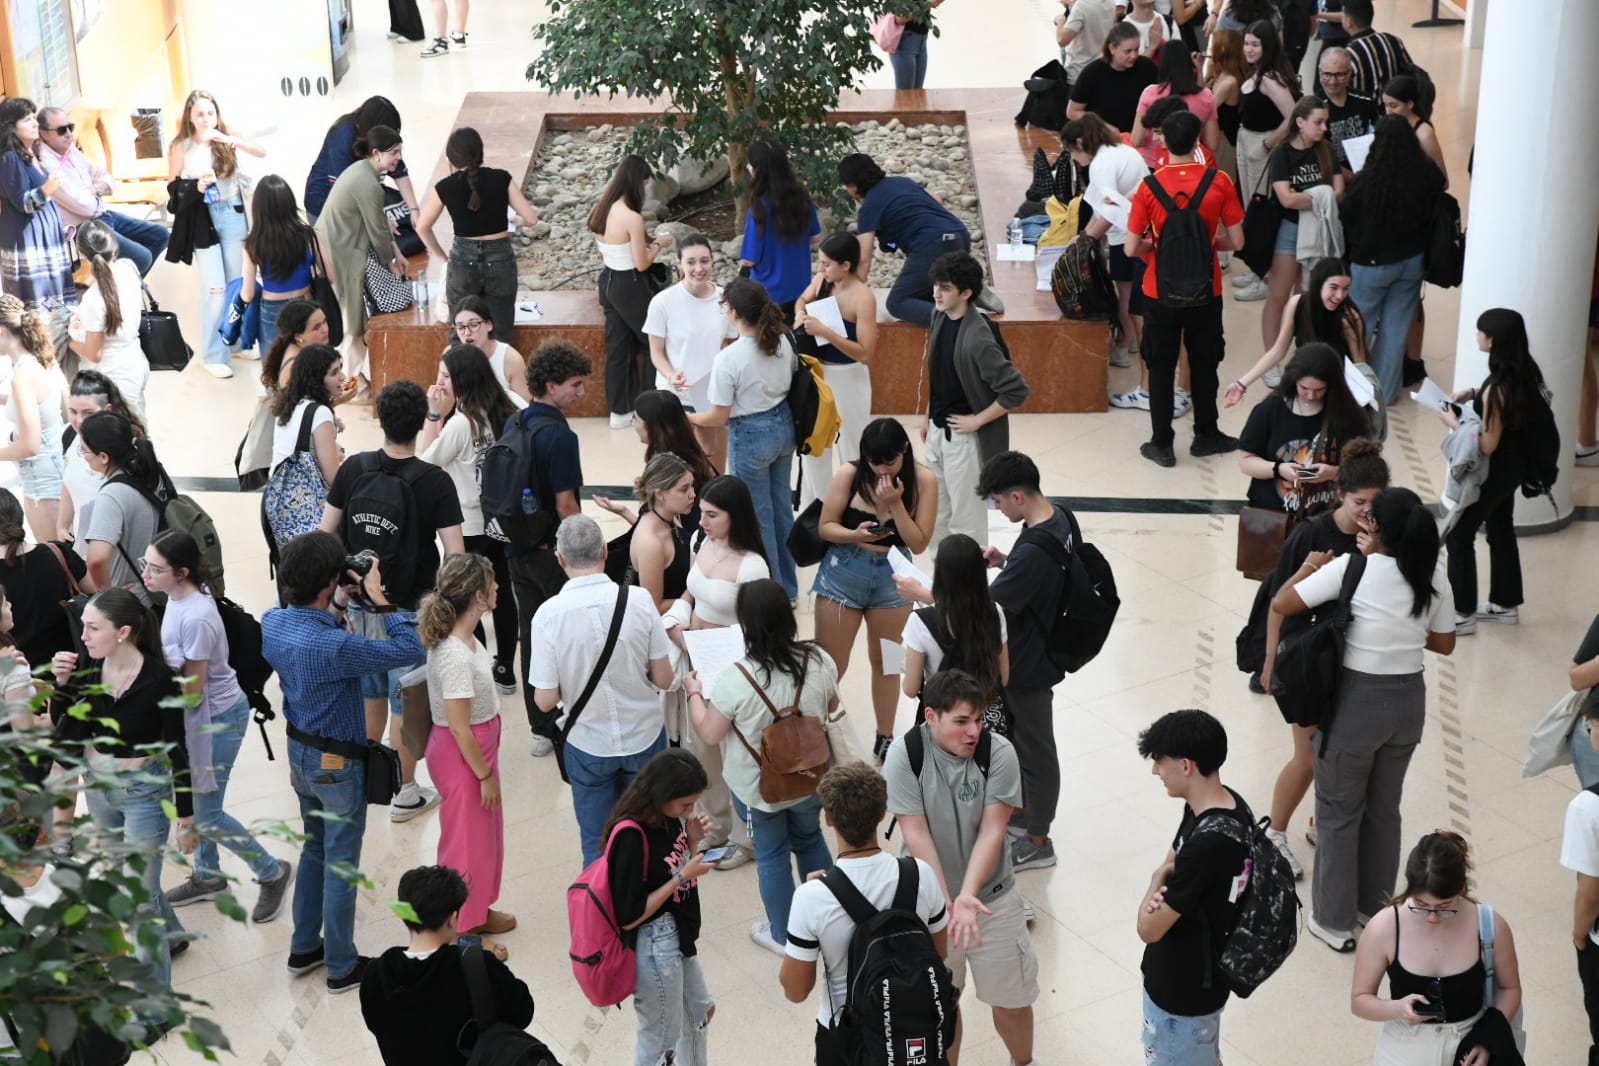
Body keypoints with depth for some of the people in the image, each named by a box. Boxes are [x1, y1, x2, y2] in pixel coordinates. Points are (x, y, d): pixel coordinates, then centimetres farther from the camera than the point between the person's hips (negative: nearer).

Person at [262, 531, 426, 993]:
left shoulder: (272, 623, -10)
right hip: (338, 763, -8)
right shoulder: (335, 647, -34)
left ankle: (304, 948, 37)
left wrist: (338, 606, 1)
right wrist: (378, 599, -22)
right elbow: (410, 648, -29)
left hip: (299, 751, 8)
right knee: (341, 863, 8)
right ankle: (342, 967, 22)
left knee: (314, 847, 25)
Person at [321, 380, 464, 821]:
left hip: (361, 602, 4)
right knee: (407, 701, 10)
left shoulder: (354, 468, -7)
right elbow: (455, 555, -20)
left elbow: (326, 533, 0)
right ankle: (406, 793, 21)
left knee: (370, 690, 22)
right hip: (409, 609, -4)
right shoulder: (434, 482, -18)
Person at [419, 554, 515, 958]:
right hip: (461, 757, -9)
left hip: (479, 746, 9)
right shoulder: (455, 656, -31)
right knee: (467, 841, 8)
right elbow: (459, 728, -25)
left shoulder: (463, 637, -1)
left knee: (486, 832, 24)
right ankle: (463, 929, 25)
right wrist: (485, 775, -15)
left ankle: (478, 909, 43)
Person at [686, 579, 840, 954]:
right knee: (810, 840, 28)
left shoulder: (736, 678, -29)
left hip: (758, 789, -4)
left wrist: (693, 692, 0)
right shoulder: (819, 660, -17)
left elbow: (710, 733, -16)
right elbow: (832, 706, 3)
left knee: (772, 856, 17)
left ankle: (783, 936, 35)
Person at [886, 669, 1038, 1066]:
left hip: (991, 895, 1)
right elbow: (917, 835, -19)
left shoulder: (999, 752, -16)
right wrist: (946, 902, -26)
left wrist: (968, 895, -31)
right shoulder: (904, 755, -18)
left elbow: (991, 831, -19)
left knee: (1012, 999, 12)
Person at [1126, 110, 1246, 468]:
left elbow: (1131, 248, -12)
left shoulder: (1148, 187, -14)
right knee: (1204, 365, 18)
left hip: (1160, 294, -1)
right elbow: (1236, 241, -7)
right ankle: (1206, 436, 30)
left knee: (1161, 369, 11)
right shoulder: (1219, 182, -11)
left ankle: (1161, 444, 17)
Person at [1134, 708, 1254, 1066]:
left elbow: (1149, 927, -26)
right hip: (1202, 972, 8)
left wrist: (1158, 880, -8)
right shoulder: (1228, 803, -7)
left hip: (1184, 990, -8)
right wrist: (1164, 890, -16)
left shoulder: (1207, 843, -35)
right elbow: (1176, 864, 7)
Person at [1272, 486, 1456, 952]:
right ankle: (1376, 909, 35)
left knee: (1339, 812, 11)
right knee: (1384, 809, 21)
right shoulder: (1435, 578, -3)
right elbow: (1444, 644, 8)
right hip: (1409, 700, 5)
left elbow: (1281, 604, -15)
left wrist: (1311, 565, 0)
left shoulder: (1352, 568, -18)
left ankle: (1335, 920, 20)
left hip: (1358, 700, -5)